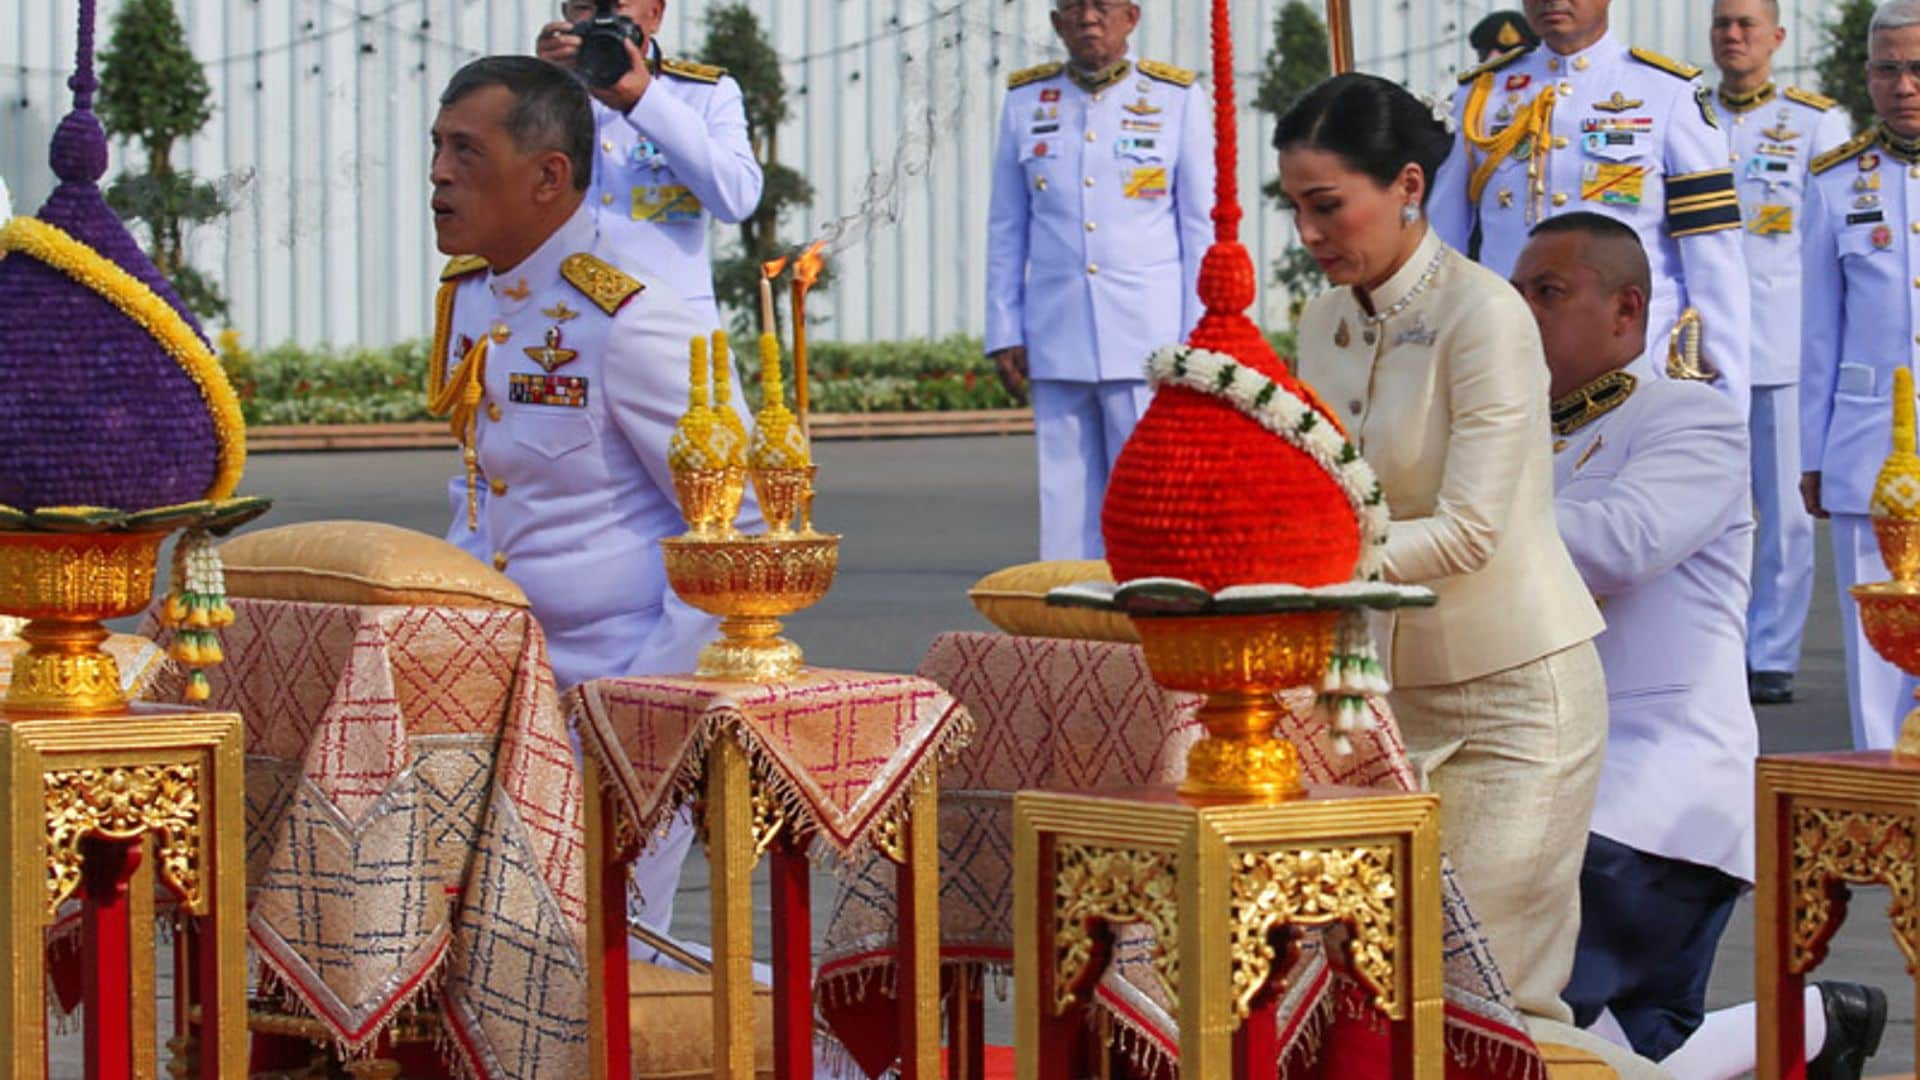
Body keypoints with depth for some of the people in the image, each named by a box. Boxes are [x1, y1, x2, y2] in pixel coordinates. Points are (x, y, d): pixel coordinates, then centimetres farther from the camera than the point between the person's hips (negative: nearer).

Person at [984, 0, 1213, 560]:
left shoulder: (1176, 98, 4)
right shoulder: (1026, 101, 11)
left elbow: (1201, 227, 4)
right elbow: (1006, 231, 14)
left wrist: (1199, 341, -2)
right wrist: (1004, 334, 8)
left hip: (1148, 339, -2)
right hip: (1058, 340, 2)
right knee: (1067, 502, 1)